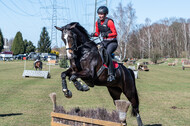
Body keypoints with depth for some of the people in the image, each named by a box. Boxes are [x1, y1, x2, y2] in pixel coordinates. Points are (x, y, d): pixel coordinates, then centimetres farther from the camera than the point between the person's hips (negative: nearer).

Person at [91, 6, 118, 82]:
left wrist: (107, 34, -30)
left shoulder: (109, 22, -13)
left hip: (112, 42, -8)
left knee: (107, 53, -31)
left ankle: (111, 74, -30)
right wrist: (93, 34, -7)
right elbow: (98, 33, 16)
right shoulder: (98, 22, 6)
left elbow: (115, 33, -14)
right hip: (104, 42, 8)